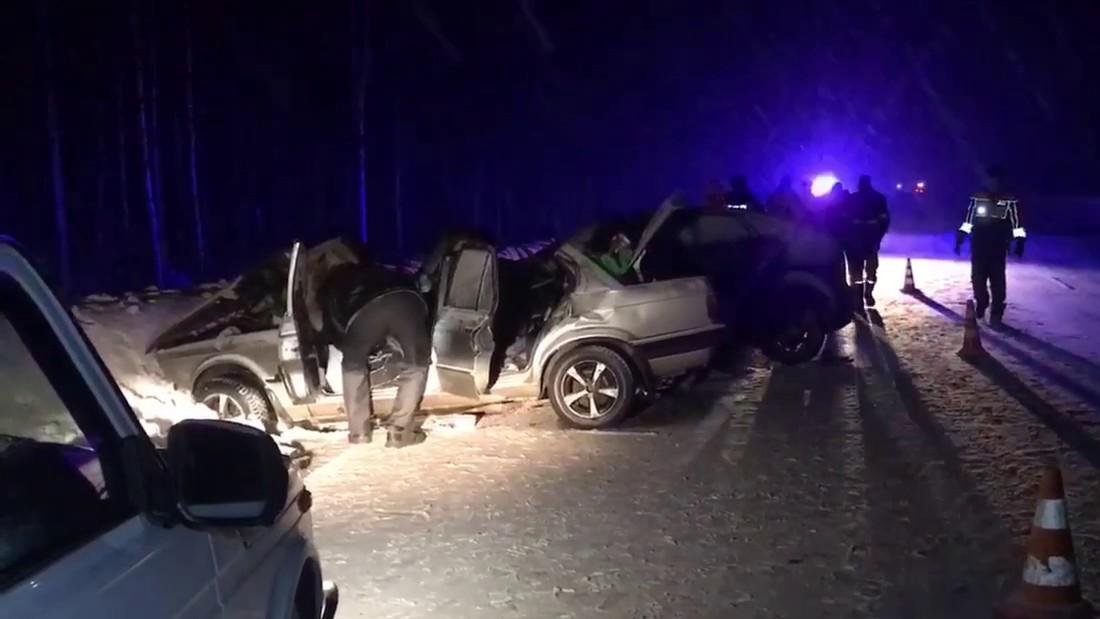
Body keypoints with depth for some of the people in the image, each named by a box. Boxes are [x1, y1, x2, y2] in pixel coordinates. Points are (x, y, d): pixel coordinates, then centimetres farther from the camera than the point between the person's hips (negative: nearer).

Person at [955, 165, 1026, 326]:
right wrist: (959, 240, 5)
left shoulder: (1010, 201, -5)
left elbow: (1017, 225, -3)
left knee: (997, 281, -2)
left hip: (998, 249, -2)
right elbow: (967, 221, 7)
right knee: (977, 278, 6)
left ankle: (996, 313, 4)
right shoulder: (977, 198, 2)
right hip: (978, 247, 2)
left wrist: (1019, 243, -7)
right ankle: (981, 304, 25)